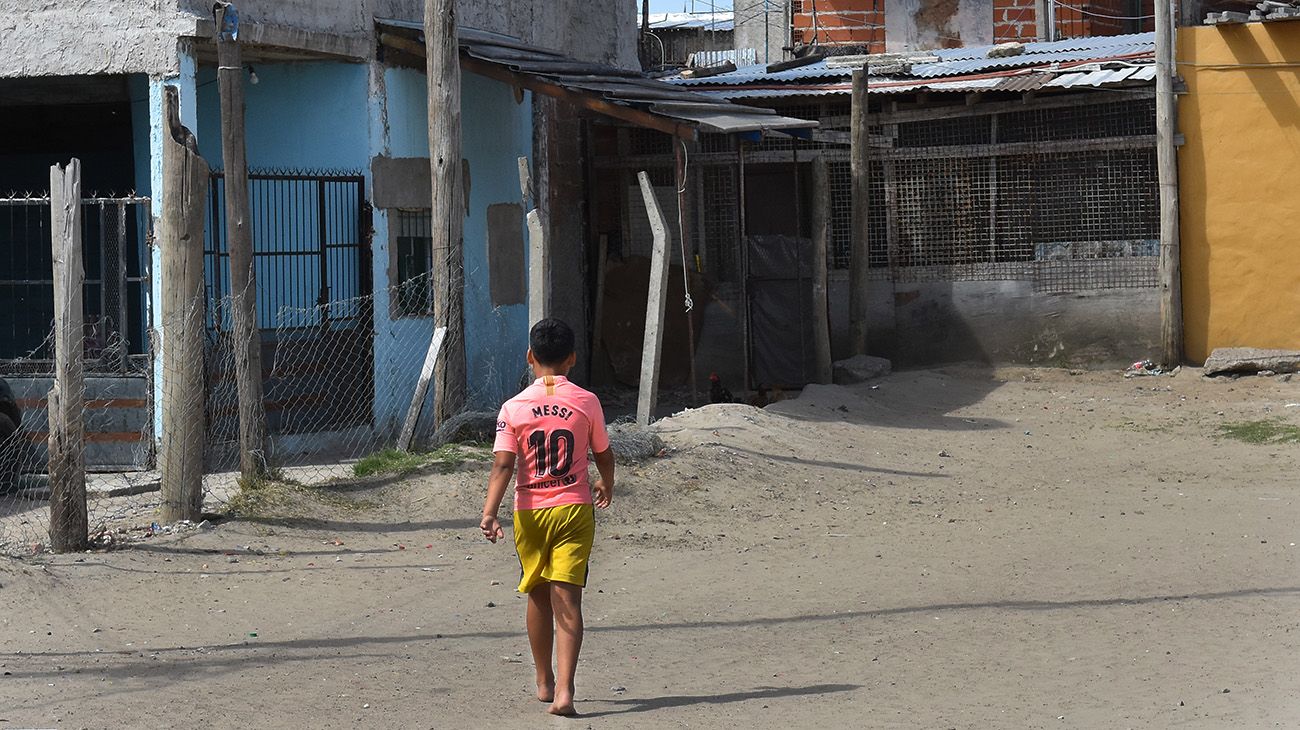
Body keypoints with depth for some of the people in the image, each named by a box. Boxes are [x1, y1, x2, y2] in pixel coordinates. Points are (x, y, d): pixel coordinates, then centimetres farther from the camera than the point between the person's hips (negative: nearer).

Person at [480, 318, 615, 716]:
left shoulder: (513, 408, -3)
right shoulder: (586, 402, -2)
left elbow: (502, 464, -13)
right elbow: (604, 454, 11)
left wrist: (489, 512, -17)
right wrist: (607, 486, 31)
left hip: (530, 513, 1)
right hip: (574, 510, -1)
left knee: (539, 597, 17)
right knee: (567, 600, -6)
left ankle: (545, 682, 30)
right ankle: (564, 689, -20)